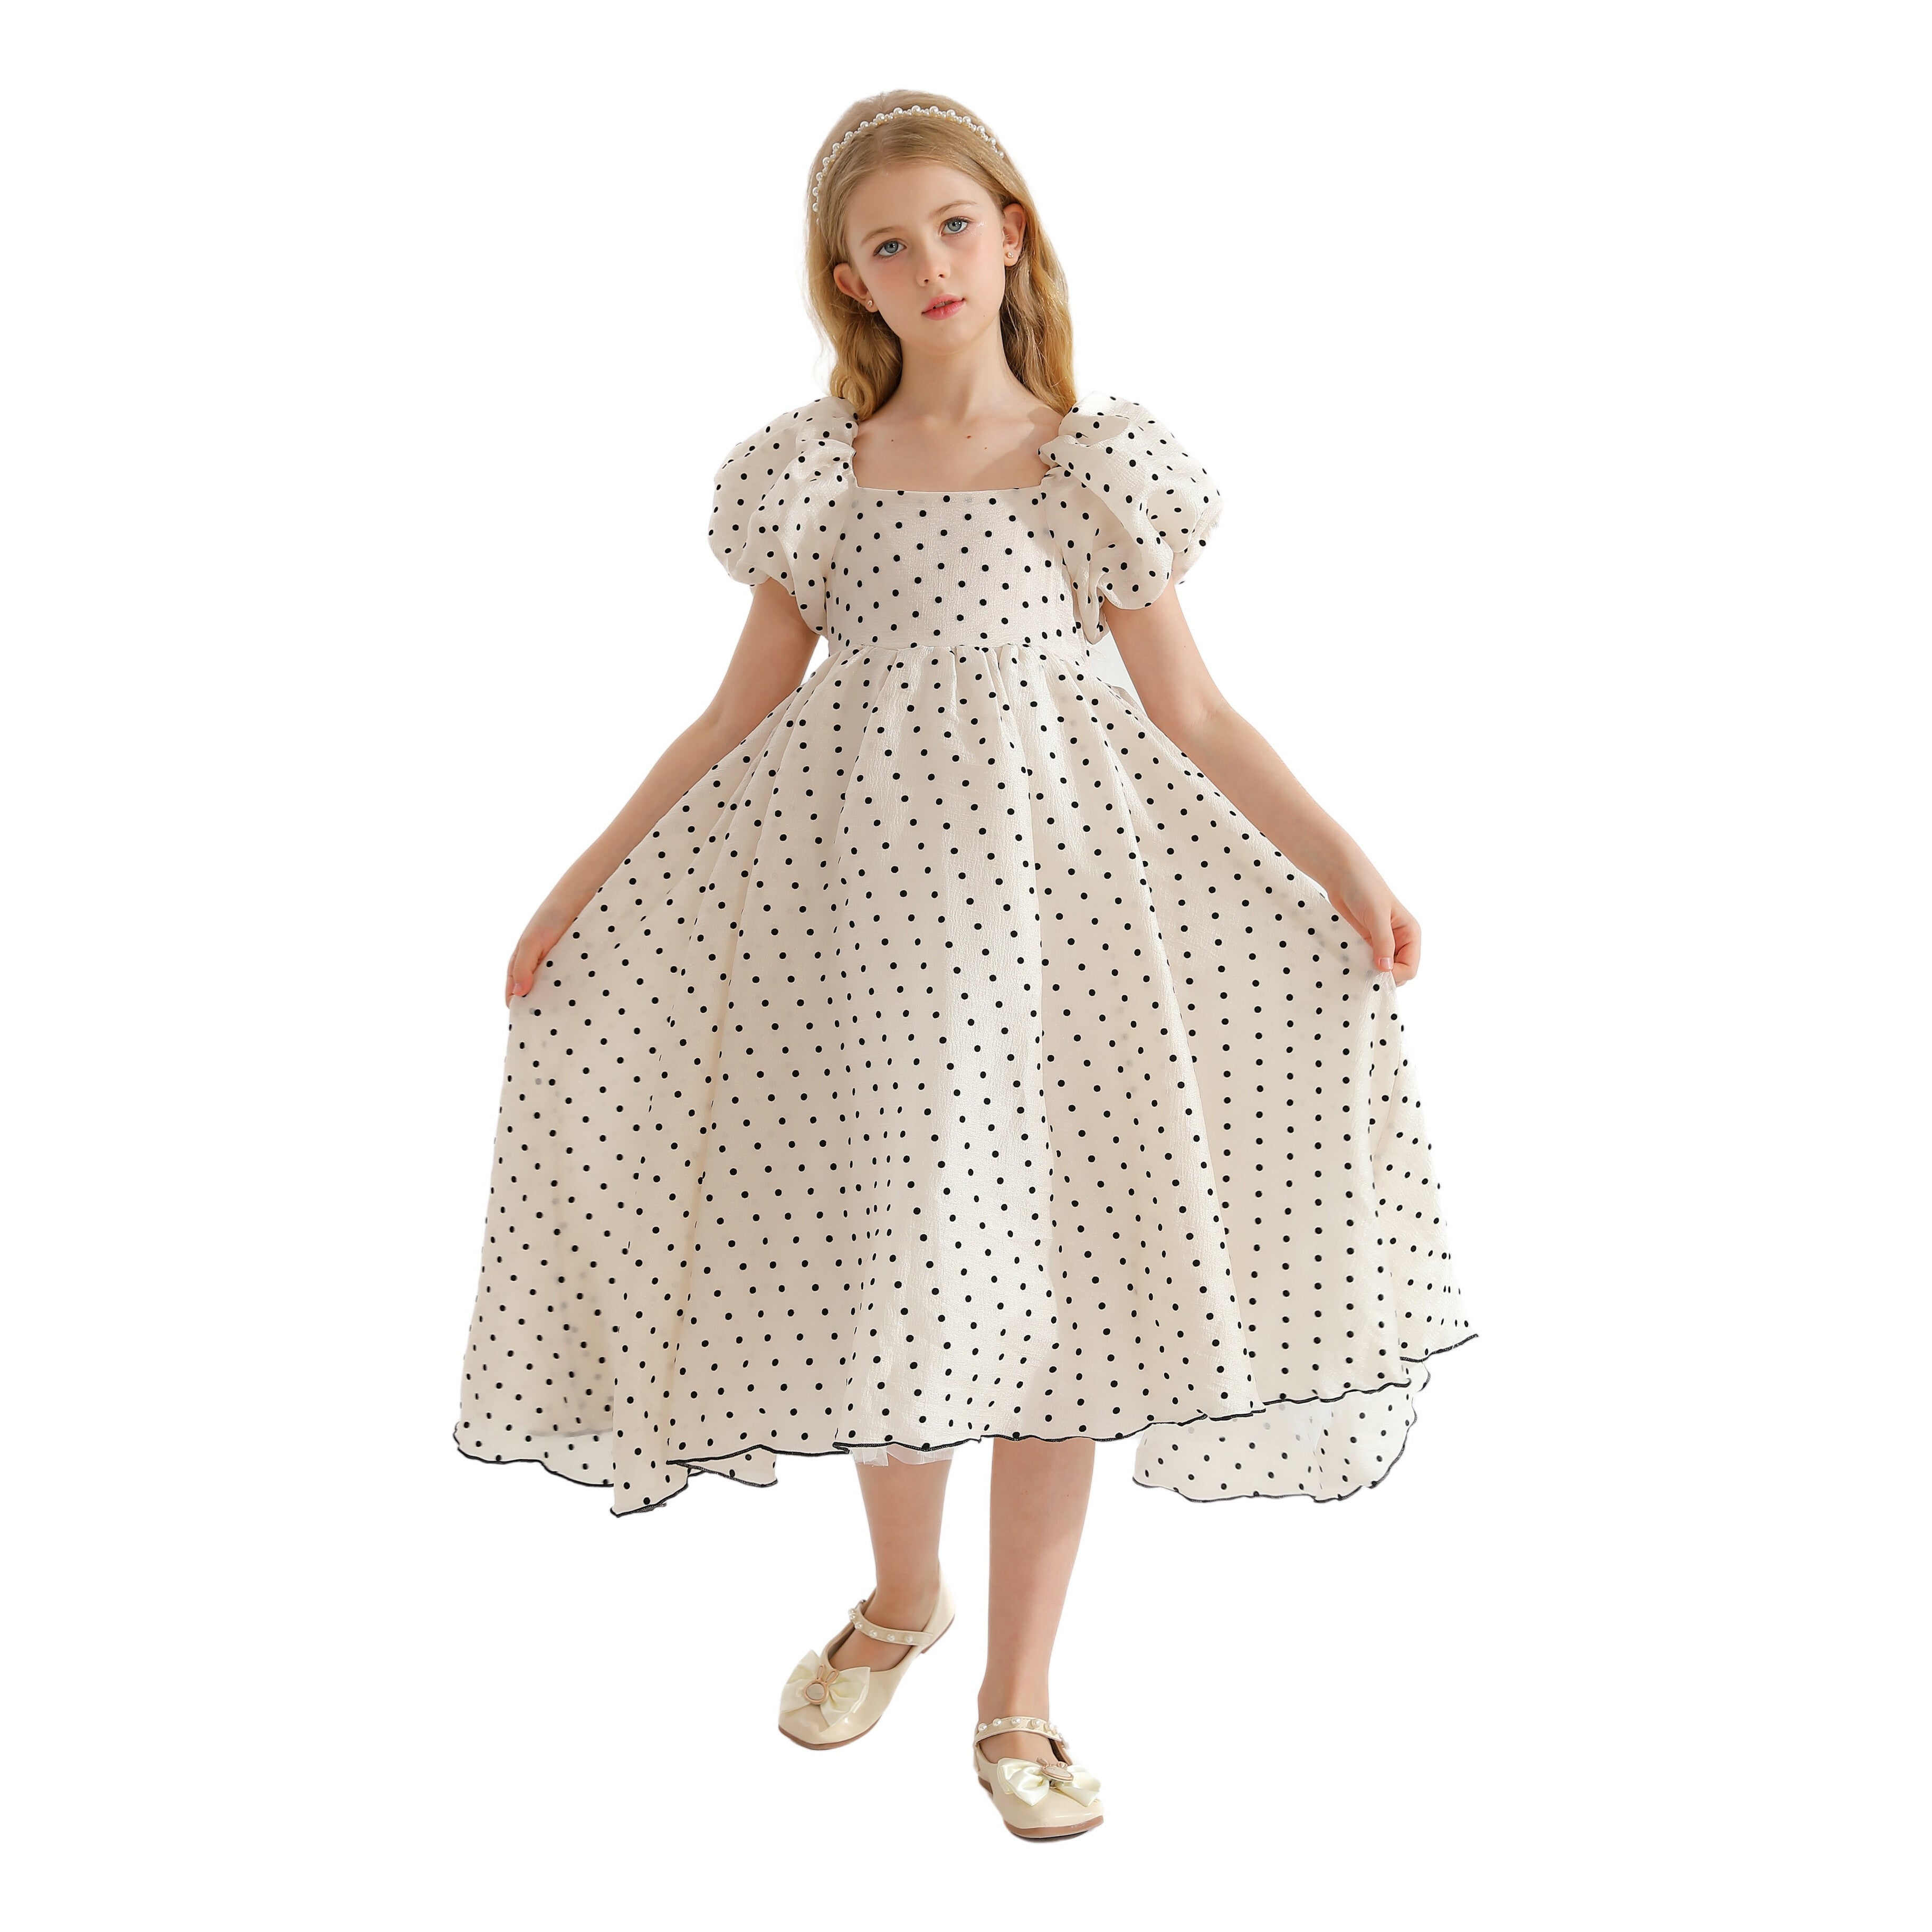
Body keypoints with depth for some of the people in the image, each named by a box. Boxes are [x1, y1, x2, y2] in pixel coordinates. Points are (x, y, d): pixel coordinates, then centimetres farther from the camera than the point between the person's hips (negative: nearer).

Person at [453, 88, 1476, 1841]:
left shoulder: (1097, 465, 0)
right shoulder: (811, 471, 4)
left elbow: (1193, 718, 1)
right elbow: (745, 711, 9)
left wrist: (1344, 860, -10)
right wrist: (588, 885, 7)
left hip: (1050, 890, -1)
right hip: (868, 888, 2)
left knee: (1053, 1284, 1)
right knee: (881, 1271, 9)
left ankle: (1019, 1698, 16)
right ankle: (902, 1600, 36)